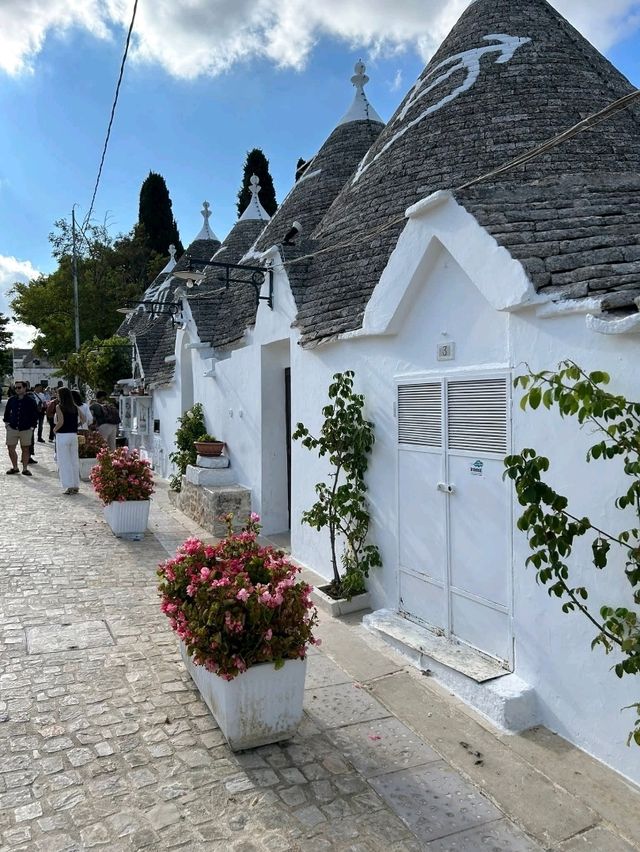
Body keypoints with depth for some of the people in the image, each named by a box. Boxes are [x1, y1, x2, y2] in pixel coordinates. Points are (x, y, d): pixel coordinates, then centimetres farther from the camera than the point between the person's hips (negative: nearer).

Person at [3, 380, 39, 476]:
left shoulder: (31, 401, -4)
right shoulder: (11, 400, 5)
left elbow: (35, 415, 1)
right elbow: (7, 412, 18)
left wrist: (32, 426, -3)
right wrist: (7, 422, 9)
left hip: (26, 429, -3)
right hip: (12, 428, 3)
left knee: (25, 449, 4)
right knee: (10, 448, 3)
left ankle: (25, 468, 14)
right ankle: (15, 467, 19)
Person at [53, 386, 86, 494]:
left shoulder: (59, 407, -8)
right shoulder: (75, 407, 6)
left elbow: (61, 421, -18)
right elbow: (83, 420, 2)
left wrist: (55, 429, -2)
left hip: (62, 436, -5)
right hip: (74, 435, 5)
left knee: (64, 462, 1)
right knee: (74, 460, 11)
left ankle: (69, 486, 0)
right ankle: (76, 486, 15)